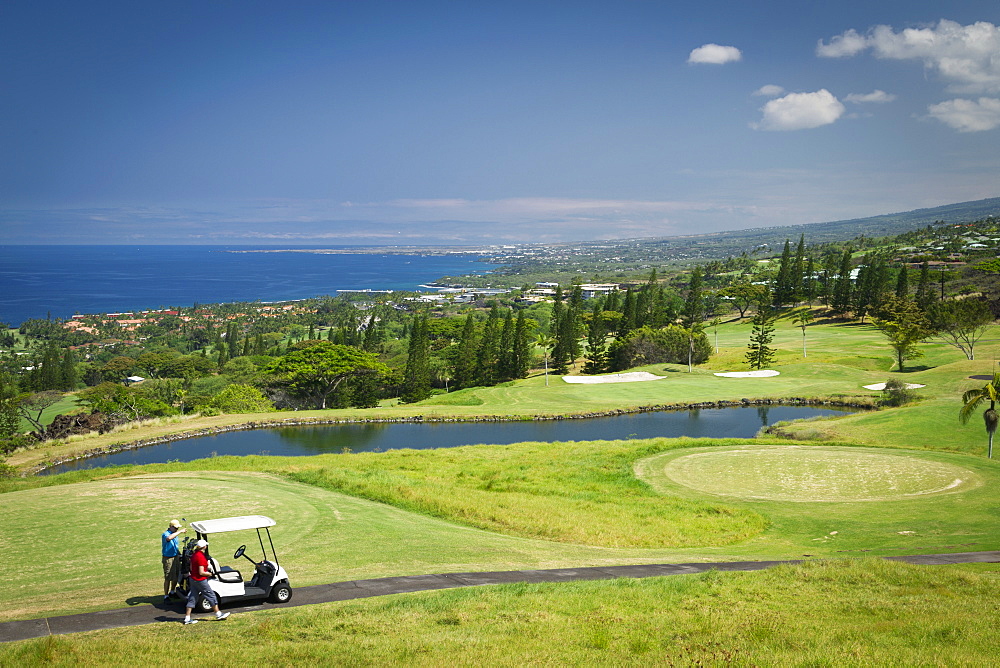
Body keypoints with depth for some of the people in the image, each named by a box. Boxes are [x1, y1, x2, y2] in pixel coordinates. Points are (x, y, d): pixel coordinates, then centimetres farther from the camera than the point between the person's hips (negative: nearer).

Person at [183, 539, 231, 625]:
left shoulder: (194, 555, 6)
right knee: (211, 596, 5)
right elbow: (201, 572, -23)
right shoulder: (201, 557, -22)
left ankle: (187, 618, 9)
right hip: (200, 580, -9)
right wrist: (209, 574, -5)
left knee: (192, 598, 10)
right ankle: (218, 614, 15)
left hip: (192, 579, 9)